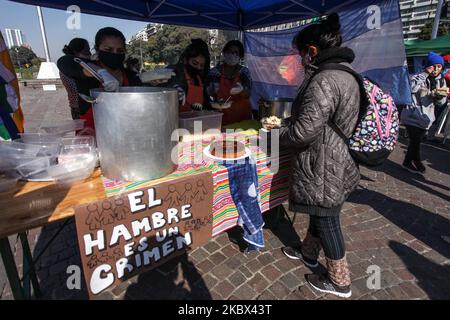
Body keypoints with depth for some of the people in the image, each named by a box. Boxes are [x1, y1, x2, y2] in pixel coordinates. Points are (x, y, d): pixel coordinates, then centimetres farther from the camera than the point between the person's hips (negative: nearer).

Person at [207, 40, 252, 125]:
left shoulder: (244, 71, 1)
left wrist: (241, 89, -27)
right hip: (222, 116, -1)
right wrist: (216, 103, -14)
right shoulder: (215, 71, -1)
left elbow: (248, 94, -6)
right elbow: (209, 93, 5)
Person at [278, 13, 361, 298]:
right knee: (320, 214, 24)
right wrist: (288, 122, 17)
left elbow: (304, 131, -25)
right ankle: (309, 253, 47)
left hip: (324, 169, -9)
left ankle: (340, 281, 30)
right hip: (340, 163, 9)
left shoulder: (324, 80, -24)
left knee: (327, 221, 8)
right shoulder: (347, 74, 8)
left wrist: (280, 133, -4)